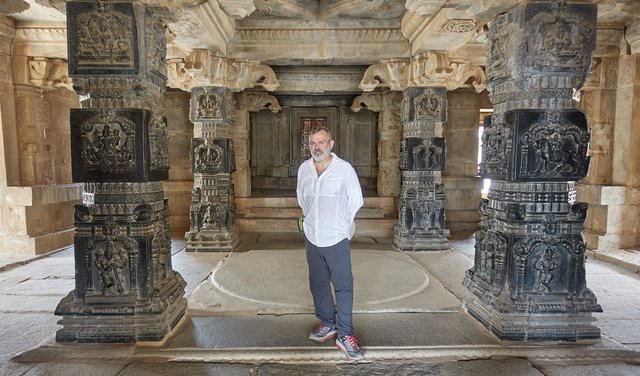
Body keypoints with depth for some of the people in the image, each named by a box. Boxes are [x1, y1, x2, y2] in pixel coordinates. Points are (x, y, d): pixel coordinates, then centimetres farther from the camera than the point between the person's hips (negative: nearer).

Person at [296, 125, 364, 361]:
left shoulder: (345, 169, -10)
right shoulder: (303, 169, 2)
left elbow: (356, 201, -1)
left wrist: (340, 223, 5)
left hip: (337, 238, -4)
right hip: (312, 237, 5)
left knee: (343, 286, 0)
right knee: (318, 283, 15)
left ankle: (345, 334, 10)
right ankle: (327, 324, 32)